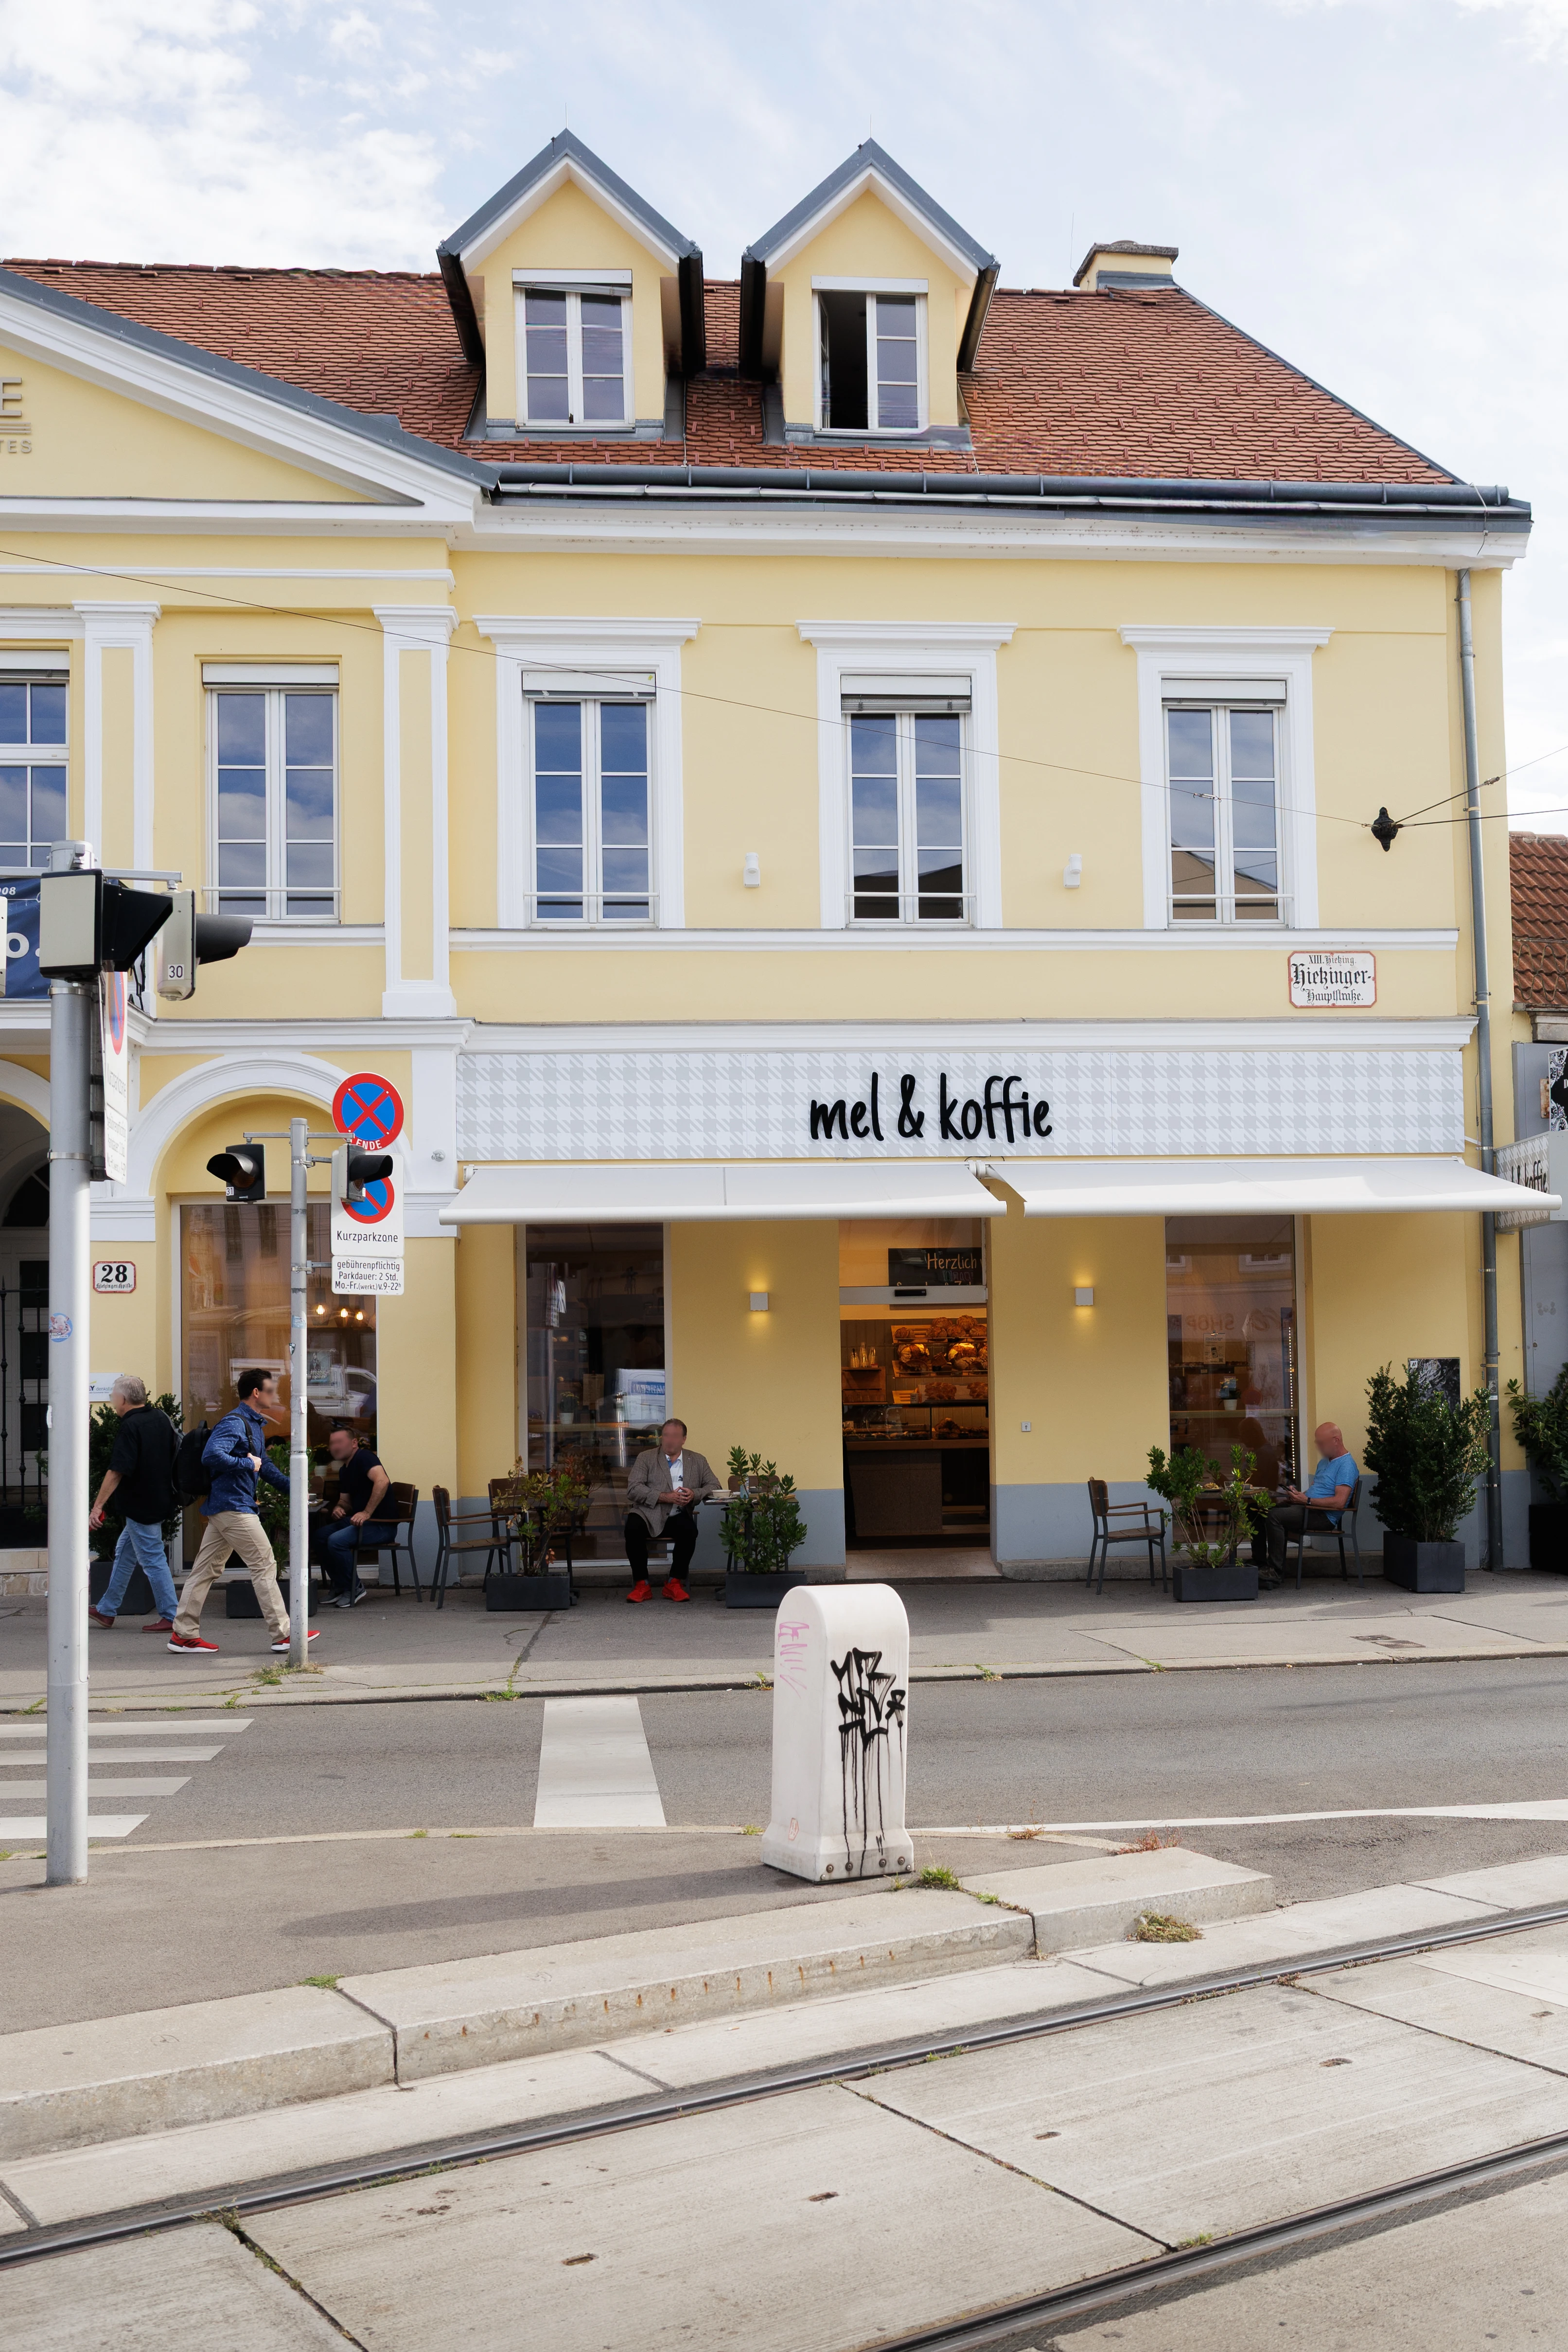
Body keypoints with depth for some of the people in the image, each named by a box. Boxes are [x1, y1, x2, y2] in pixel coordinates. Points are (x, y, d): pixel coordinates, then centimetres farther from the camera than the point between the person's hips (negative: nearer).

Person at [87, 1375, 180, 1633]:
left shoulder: (130, 1427, -19)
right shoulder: (161, 1418, 6)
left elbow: (117, 1472, -22)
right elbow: (178, 1454, 15)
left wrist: (98, 1506, -19)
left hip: (141, 1504, -9)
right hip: (161, 1499, 9)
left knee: (152, 1559, -2)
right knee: (124, 1553, 19)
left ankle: (171, 1618, 1)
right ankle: (107, 1611, 29)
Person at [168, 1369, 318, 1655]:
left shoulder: (255, 1424, 18)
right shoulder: (235, 1423, -14)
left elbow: (264, 1464, 29)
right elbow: (212, 1456, -28)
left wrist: (291, 1488, 22)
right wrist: (247, 1464, -19)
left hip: (224, 1508, 10)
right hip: (233, 1507, -10)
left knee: (207, 1568, 10)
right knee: (264, 1566, -5)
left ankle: (184, 1634, 13)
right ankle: (283, 1633, 0)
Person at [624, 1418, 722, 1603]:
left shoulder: (697, 1461, 15)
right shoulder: (646, 1458, 8)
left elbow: (715, 1487, 10)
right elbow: (633, 1489, -5)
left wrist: (695, 1494, -12)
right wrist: (665, 1497, -18)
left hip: (678, 1515, 1)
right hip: (649, 1513, -1)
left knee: (690, 1531, -31)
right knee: (633, 1528, -33)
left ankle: (675, 1583, -14)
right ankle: (641, 1585, -18)